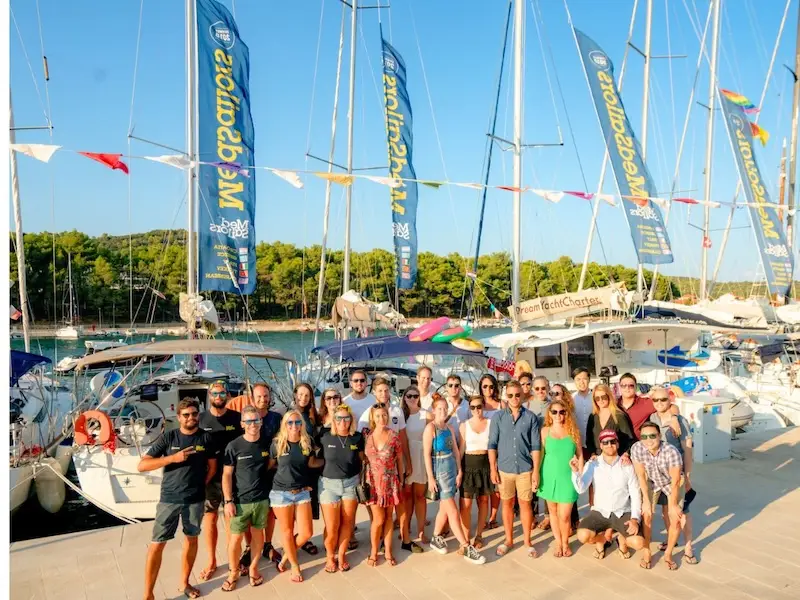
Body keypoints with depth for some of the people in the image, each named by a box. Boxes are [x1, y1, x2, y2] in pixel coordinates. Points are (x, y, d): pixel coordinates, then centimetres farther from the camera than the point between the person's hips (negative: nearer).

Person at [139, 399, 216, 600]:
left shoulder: (206, 438, -3)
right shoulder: (168, 437, -7)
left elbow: (212, 467, 9)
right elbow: (142, 466, -11)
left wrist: (199, 485, 1)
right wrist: (173, 458, -20)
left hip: (195, 499, 2)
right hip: (169, 498, -2)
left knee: (191, 539, 14)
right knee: (157, 544, 0)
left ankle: (184, 583, 33)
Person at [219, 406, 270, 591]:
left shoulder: (266, 444, 0)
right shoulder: (233, 446, -10)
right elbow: (226, 475, -7)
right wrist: (228, 501, -11)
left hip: (262, 499, 3)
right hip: (240, 500, -3)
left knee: (258, 534, 12)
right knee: (236, 537, 4)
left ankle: (253, 568, 29)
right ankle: (233, 572, 23)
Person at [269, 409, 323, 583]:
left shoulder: (307, 442, -2)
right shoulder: (277, 443, -10)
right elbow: (269, 466, 3)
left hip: (302, 492, 3)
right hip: (281, 493, -3)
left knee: (306, 533, 2)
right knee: (287, 532, 8)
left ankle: (285, 557, 28)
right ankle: (295, 566, 28)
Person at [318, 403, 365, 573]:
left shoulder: (357, 438, -4)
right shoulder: (325, 437, -11)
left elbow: (361, 461, 7)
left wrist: (360, 481, 4)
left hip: (351, 483, 2)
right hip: (329, 484, -2)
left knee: (347, 523, 7)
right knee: (332, 527, 1)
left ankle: (341, 555, 25)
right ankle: (330, 557, 23)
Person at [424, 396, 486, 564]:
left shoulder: (449, 427, 9)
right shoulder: (431, 427, -11)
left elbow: (455, 450, 12)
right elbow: (427, 454, -14)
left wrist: (459, 471, 6)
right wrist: (430, 478, -16)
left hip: (451, 468, 7)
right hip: (439, 469, -7)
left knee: (444, 508, 14)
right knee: (452, 510, -4)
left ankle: (436, 539, 32)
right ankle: (467, 548, -1)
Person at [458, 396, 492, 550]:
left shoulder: (490, 423, 1)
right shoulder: (464, 425, 0)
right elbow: (461, 448, 3)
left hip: (485, 464, 1)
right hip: (469, 464, -1)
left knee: (483, 500, 10)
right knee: (465, 504, -6)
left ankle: (478, 535, 24)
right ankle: (466, 538, 6)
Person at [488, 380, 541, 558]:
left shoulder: (531, 417, -2)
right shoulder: (498, 417, 0)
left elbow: (536, 446, -2)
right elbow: (492, 444, 1)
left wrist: (536, 470, -5)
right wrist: (493, 468, -3)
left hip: (525, 468, -1)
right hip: (504, 468, 1)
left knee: (525, 504, 8)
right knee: (507, 504, 11)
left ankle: (527, 540, 21)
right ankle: (509, 540, 25)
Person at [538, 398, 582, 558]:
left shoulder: (573, 430, 1)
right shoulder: (545, 431, -1)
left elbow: (580, 455, 5)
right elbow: (540, 454, 2)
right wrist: (537, 475, 0)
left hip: (567, 477, -1)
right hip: (550, 476, 1)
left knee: (564, 515, -1)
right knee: (553, 511, 12)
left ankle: (565, 543, 22)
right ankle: (558, 542, 28)